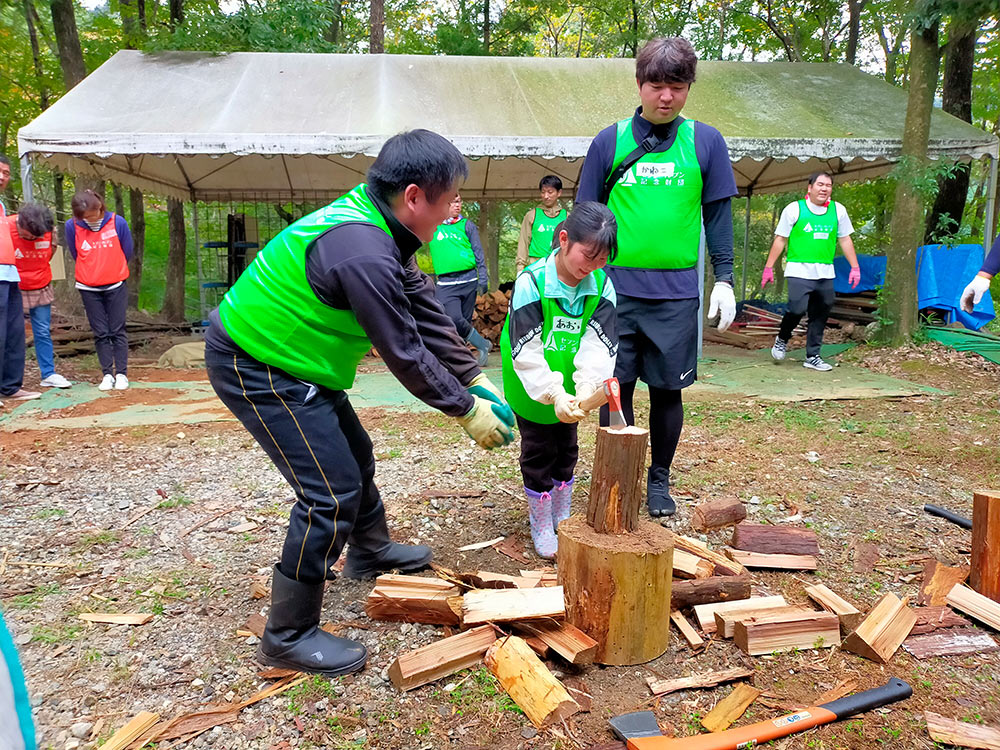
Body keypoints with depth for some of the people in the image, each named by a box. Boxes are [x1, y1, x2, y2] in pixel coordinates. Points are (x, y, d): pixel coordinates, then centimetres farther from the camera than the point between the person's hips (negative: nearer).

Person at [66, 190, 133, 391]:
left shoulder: (118, 222, -9)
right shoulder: (72, 226, -7)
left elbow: (127, 253, 3)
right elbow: (76, 256, 7)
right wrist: (93, 272, 14)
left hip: (115, 286, -1)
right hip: (88, 288, 1)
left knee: (117, 331, 2)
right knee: (100, 333, 4)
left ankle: (121, 374, 7)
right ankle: (107, 374, 10)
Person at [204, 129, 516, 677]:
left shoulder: (378, 227, 1)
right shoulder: (362, 254, -32)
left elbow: (427, 314, 5)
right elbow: (404, 353, -25)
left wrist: (476, 379, 4)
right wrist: (467, 410, -12)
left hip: (286, 359, 10)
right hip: (254, 369, -10)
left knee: (354, 455, 23)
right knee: (331, 491, -10)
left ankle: (371, 551, 47)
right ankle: (288, 636, 5)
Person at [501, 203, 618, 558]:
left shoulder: (602, 285, -14)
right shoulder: (531, 282, -26)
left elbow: (599, 346, -21)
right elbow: (526, 351, -29)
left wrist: (585, 388, -37)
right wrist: (554, 394, -37)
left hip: (569, 389, 4)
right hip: (532, 389, -4)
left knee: (566, 449, 17)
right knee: (538, 452, 5)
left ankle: (562, 517, 36)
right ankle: (541, 527, 22)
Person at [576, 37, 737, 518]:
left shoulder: (705, 142, 5)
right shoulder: (610, 141, 4)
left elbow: (718, 215, 8)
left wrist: (724, 279, 2)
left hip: (677, 292, 0)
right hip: (616, 286, 0)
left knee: (667, 388, 7)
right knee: (615, 387, 4)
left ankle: (659, 480, 24)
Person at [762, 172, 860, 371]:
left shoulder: (838, 210, 11)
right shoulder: (794, 209, 0)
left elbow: (845, 240, 17)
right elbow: (780, 239, 3)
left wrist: (855, 267, 14)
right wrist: (769, 267, 1)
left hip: (825, 274, 4)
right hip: (799, 272, -4)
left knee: (820, 316, 5)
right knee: (797, 309, -16)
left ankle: (812, 357, 16)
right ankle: (782, 339, 14)